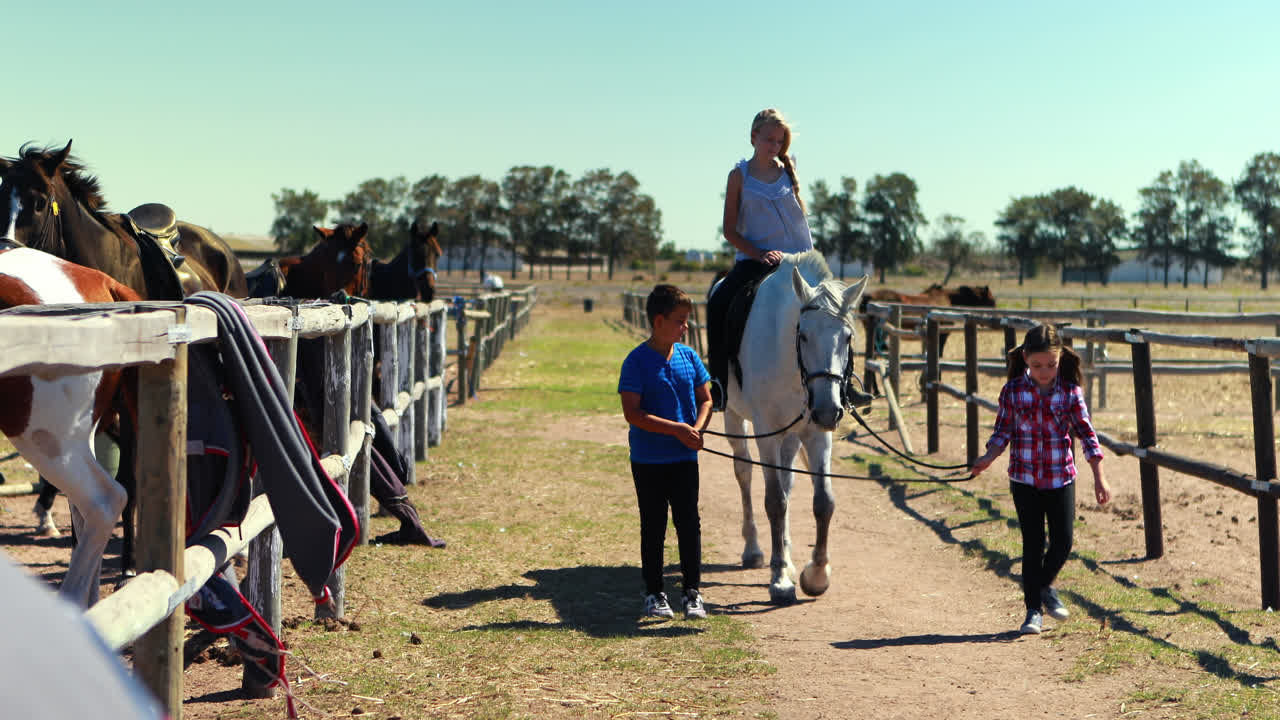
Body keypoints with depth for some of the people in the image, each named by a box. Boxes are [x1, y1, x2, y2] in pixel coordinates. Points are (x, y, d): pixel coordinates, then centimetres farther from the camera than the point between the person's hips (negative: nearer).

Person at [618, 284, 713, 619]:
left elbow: (705, 400, 11)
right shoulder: (637, 361, -11)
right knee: (653, 528, 7)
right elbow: (632, 413, -17)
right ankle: (654, 594, 18)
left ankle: (692, 592, 13)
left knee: (689, 525, 4)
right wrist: (677, 429, -21)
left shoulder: (689, 357, 4)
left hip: (685, 457, 4)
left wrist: (697, 429, -9)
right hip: (648, 460, -4)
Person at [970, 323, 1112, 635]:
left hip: (1061, 478, 1)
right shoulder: (1013, 391, -6)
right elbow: (1004, 431, 3)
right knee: (1033, 544, 3)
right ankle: (1034, 609, 14)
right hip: (1024, 479, 0)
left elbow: (1086, 434, -1)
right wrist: (988, 458, -14)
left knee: (1063, 542, 3)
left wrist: (1099, 478, -3)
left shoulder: (1070, 392, -6)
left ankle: (1045, 585, 33)